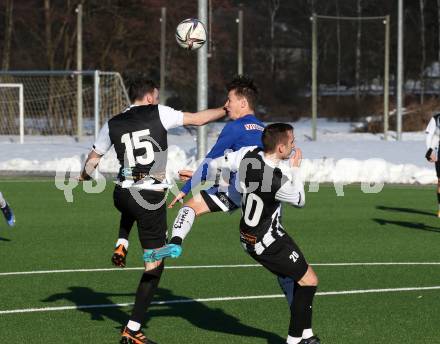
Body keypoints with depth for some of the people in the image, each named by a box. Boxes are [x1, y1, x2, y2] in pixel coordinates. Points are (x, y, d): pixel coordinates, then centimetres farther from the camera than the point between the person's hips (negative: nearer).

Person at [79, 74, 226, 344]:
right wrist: (226, 110, 19)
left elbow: (93, 160, 17)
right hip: (152, 199, -4)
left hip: (123, 195, 4)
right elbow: (198, 119, 3)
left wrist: (85, 176, 39)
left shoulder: (113, 125, 6)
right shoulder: (158, 114, -4)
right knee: (155, 265, 6)